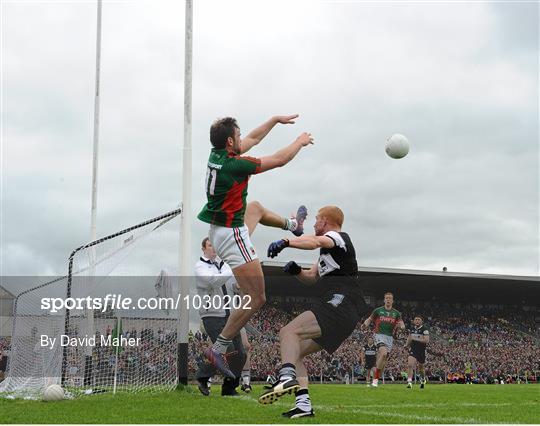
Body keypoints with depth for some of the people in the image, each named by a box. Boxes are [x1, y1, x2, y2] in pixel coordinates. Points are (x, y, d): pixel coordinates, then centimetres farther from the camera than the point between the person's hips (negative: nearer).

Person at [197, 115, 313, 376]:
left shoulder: (217, 154, 0)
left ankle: (292, 225, 68)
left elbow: (253, 138, 19)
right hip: (231, 235, -10)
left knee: (256, 208, 38)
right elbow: (279, 160, -12)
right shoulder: (234, 164, -24)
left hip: (219, 229, 10)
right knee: (256, 299, -7)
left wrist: (275, 119, 24)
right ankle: (218, 349, -3)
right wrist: (301, 141, 6)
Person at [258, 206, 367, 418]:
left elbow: (315, 242, -21)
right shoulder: (327, 251, 31)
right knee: (296, 352, 8)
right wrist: (296, 270, 12)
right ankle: (303, 405, 0)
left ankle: (287, 377, -44)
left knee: (288, 332, -23)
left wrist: (285, 242, -37)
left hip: (340, 302, -10)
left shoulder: (339, 237, 1)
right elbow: (312, 277, 34)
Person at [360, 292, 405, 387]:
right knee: (383, 353, -27)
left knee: (383, 360, 1)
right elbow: (369, 319, 12)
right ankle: (375, 378, -19)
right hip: (379, 335, -3)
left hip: (390, 337, 3)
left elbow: (402, 325, 7)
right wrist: (365, 325, -10)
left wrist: (401, 326, -17)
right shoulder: (378, 311, 5)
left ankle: (376, 380, 13)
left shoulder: (396, 313, 10)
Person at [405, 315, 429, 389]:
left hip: (421, 351, -3)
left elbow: (426, 340, -21)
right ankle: (409, 382, -22)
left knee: (421, 368, 14)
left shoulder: (424, 330, -10)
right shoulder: (412, 329, 8)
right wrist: (407, 344, 9)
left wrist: (416, 339, -23)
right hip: (413, 350, 3)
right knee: (410, 365, -19)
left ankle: (423, 380, 43)